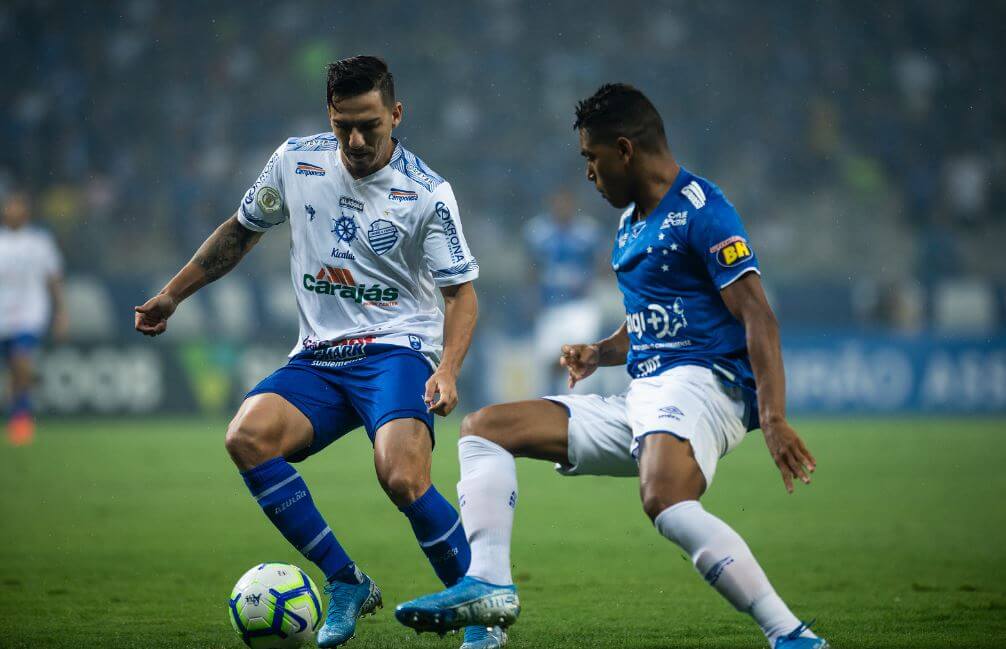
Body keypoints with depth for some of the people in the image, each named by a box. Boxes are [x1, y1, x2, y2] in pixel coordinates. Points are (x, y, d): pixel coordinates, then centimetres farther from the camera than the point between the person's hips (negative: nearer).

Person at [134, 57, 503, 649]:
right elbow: (242, 230, 20)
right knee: (247, 437, -24)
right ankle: (346, 583, -12)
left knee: (403, 479, -31)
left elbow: (461, 293, -5)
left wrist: (447, 371, -23)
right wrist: (172, 295, 21)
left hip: (397, 350, -4)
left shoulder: (427, 193, -8)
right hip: (317, 356, 5)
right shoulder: (296, 161, 3)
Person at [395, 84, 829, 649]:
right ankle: (489, 582, -12)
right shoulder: (631, 223, 21)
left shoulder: (700, 211, -8)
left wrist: (774, 417, -27)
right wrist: (599, 354, 14)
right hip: (640, 401, 10)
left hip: (702, 384, -10)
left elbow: (757, 317, -16)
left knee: (665, 500, -40)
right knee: (483, 428, 7)